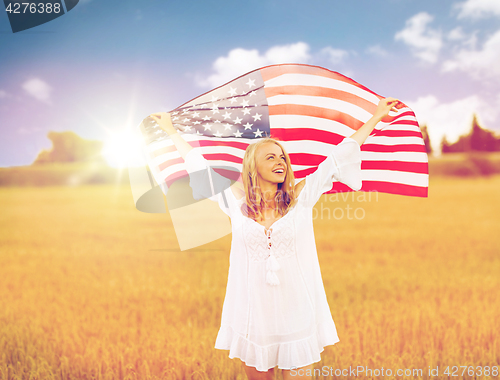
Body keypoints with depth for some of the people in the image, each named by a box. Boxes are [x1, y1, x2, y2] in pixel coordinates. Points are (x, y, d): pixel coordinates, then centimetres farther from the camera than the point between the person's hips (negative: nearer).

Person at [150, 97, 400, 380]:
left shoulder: (302, 196, 1)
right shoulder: (237, 202, 2)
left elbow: (339, 156, 5)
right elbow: (200, 166, 11)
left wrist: (376, 117, 11)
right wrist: (172, 131, 20)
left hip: (297, 314, 0)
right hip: (253, 314, 1)